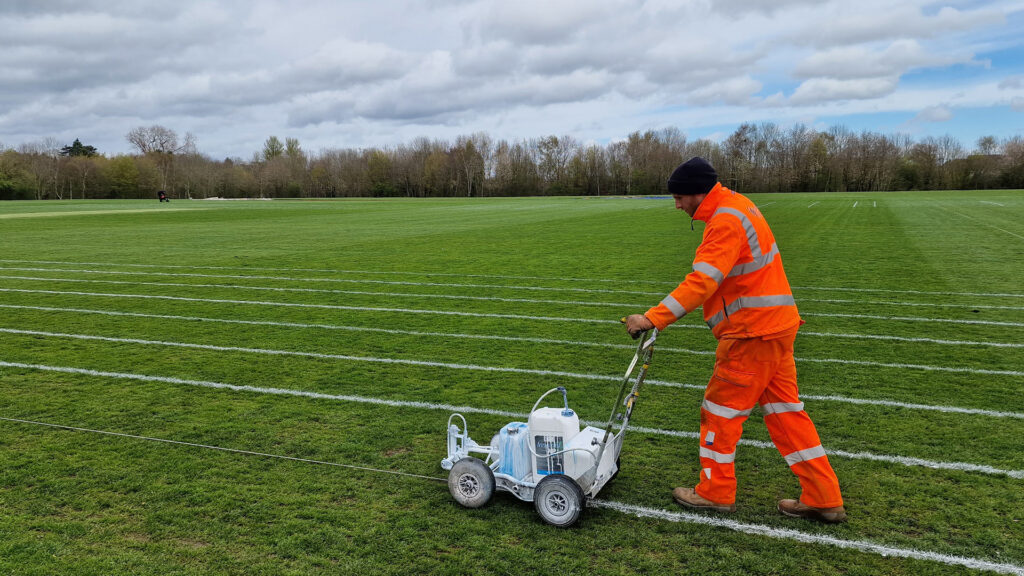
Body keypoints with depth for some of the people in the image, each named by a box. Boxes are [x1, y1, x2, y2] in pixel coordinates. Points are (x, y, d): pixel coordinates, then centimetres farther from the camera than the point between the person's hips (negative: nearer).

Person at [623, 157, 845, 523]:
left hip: (753, 332, -10)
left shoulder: (726, 221, -19)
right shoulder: (736, 205, 14)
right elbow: (711, 279, 17)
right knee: (785, 410, 14)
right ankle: (824, 500, 21)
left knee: (721, 409, 3)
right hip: (775, 326, 10)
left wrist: (653, 318, -31)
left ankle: (715, 493, 19)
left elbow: (703, 282, -29)